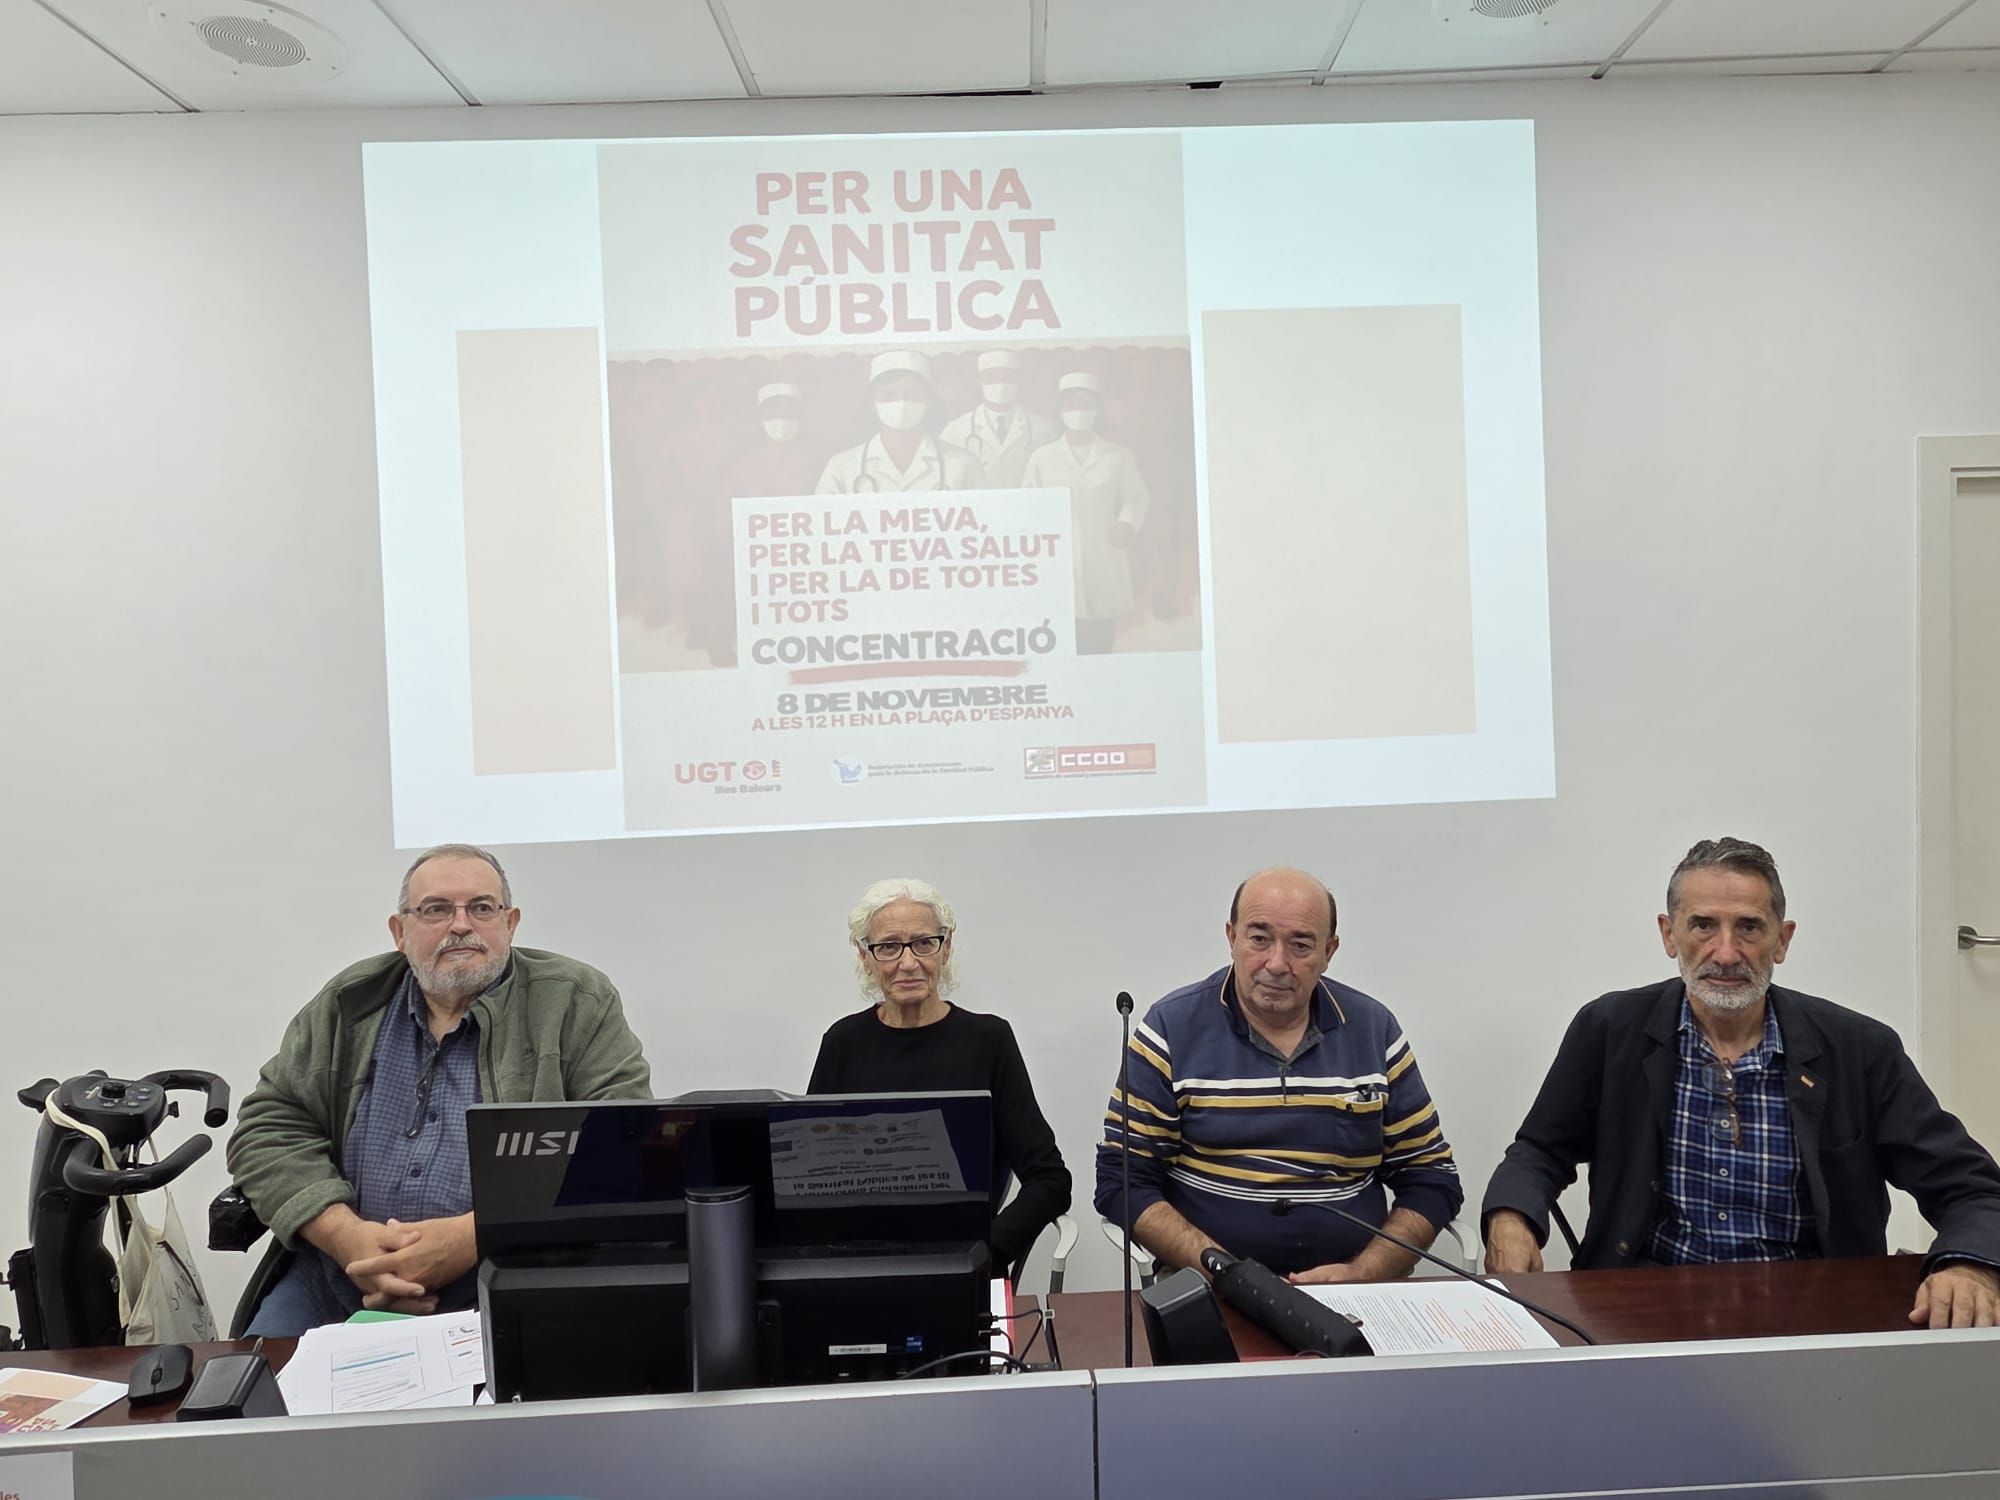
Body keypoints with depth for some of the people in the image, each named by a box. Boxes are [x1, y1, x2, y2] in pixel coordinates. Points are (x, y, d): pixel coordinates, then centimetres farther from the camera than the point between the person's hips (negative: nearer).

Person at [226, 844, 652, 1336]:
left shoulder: (578, 1004, 0)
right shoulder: (346, 1005, 12)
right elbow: (268, 1128, 9)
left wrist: (470, 1237, -17)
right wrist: (346, 1235, -9)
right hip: (344, 1283, 5)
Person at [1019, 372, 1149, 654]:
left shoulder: (1118, 456, 10)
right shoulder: (1042, 457, 11)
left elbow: (1136, 497, 12)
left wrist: (1127, 522, -8)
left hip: (1104, 568, 0)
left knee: (1099, 653, 0)